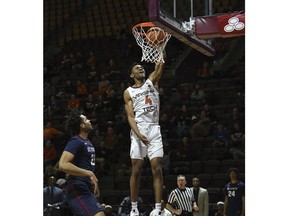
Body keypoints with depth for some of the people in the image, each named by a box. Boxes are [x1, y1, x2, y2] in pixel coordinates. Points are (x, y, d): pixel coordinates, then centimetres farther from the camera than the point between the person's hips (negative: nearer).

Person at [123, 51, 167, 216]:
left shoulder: (152, 81, 14)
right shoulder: (128, 92, 10)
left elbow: (161, 62, -1)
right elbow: (130, 116, 0)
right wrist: (138, 134, -16)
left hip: (154, 129, 1)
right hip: (139, 131, -1)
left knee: (157, 168, -7)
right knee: (137, 170, 0)